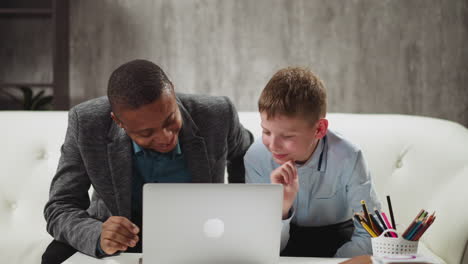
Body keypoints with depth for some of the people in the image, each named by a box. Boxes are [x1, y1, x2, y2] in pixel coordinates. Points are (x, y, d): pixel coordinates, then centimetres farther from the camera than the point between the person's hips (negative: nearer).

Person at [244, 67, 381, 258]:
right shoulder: (256, 158, -18)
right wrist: (282, 205, -35)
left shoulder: (348, 158, -23)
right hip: (286, 239, 1)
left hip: (338, 239, 0)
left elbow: (369, 235, -17)